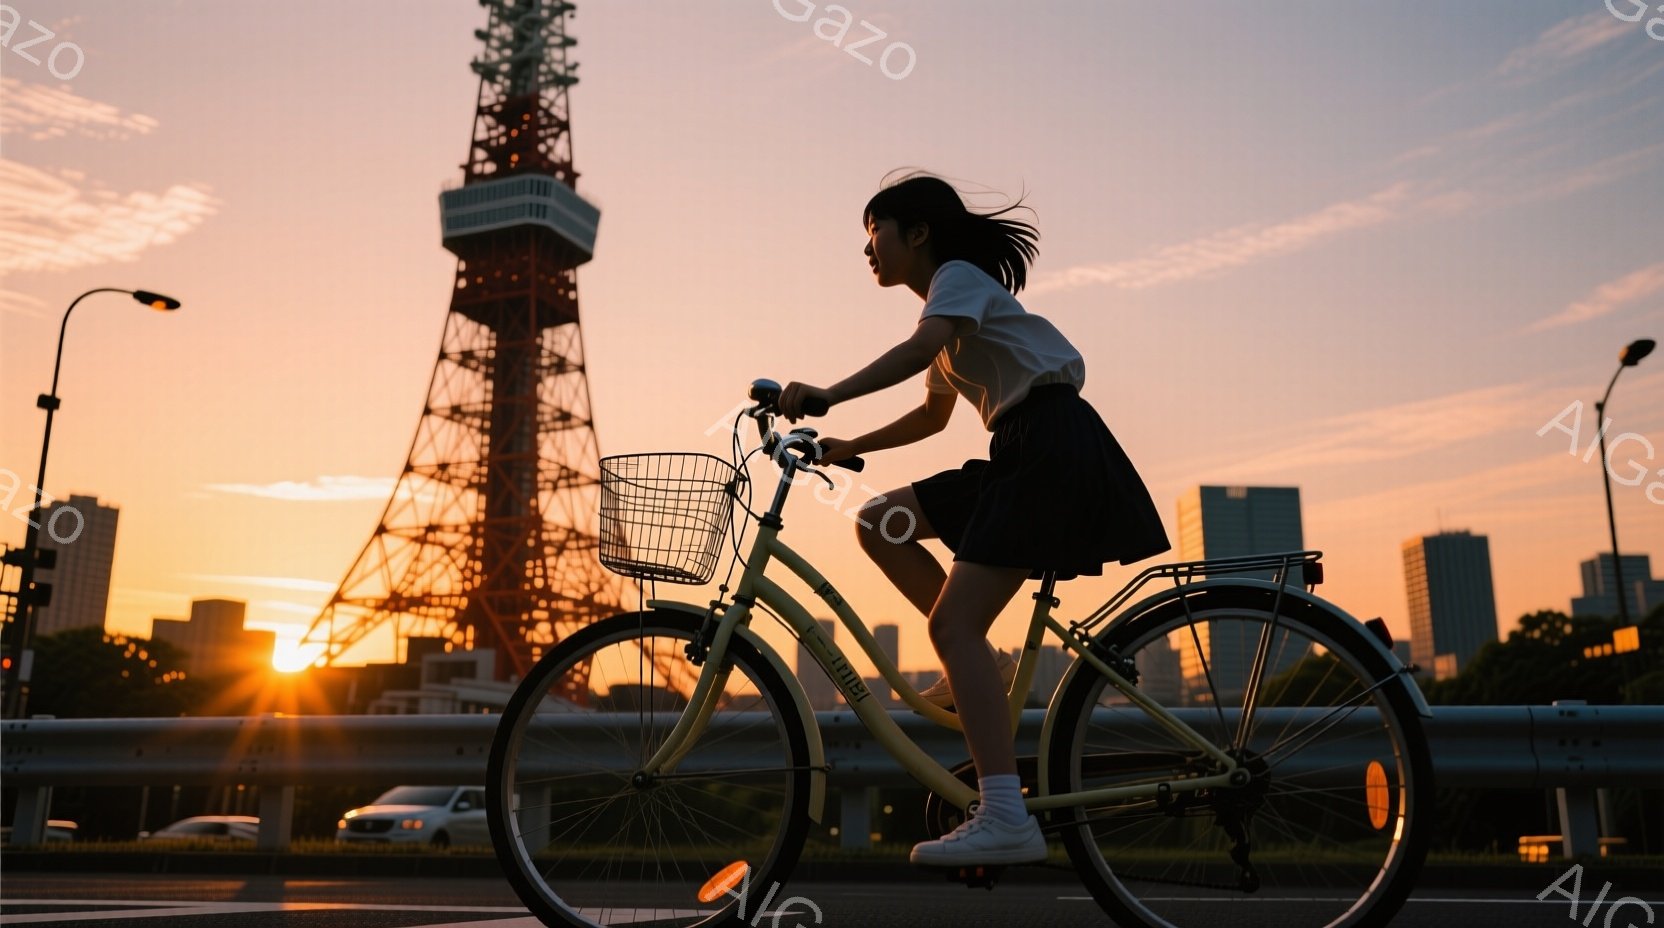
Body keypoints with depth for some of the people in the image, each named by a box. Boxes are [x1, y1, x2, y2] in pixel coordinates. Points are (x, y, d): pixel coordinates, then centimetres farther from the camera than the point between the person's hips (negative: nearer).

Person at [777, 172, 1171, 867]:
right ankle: (975, 674, 5)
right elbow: (933, 414, 34)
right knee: (879, 523, 5)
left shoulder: (959, 276, -2)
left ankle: (1005, 816, -22)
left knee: (954, 623, -17)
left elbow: (919, 347, -24)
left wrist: (827, 395, -32)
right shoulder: (951, 310, 26)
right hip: (1022, 456, 9)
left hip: (1054, 447, -9)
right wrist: (846, 448, 27)